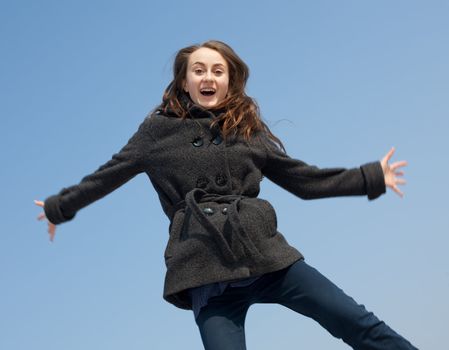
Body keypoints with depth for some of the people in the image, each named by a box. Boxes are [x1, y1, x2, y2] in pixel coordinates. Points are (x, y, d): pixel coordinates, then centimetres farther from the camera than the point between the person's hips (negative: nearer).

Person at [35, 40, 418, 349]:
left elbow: (303, 178, 20)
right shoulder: (159, 129, 9)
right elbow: (108, 175, 20)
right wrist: (58, 207, 29)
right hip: (204, 267, -2)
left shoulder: (249, 129, 14)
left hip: (264, 252, 2)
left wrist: (371, 177, 19)